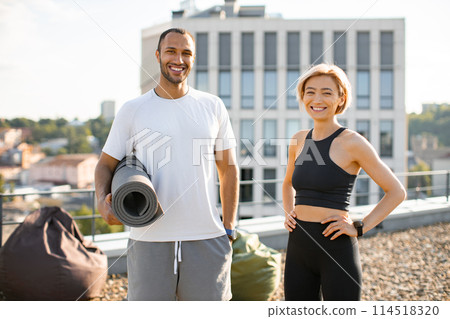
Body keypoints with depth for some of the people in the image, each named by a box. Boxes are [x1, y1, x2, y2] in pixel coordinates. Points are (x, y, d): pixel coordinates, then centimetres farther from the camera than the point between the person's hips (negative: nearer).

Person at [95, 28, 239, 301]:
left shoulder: (213, 106, 8)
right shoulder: (133, 110, 4)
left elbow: (228, 169, 11)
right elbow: (106, 165, 9)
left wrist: (229, 228, 6)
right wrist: (104, 202, -12)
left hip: (206, 239, 1)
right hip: (149, 240, -1)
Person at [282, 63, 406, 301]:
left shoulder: (351, 143, -9)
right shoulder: (299, 140, 8)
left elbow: (396, 192, -4)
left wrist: (359, 228, -9)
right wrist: (288, 213, 11)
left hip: (336, 248, -5)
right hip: (298, 247, 6)